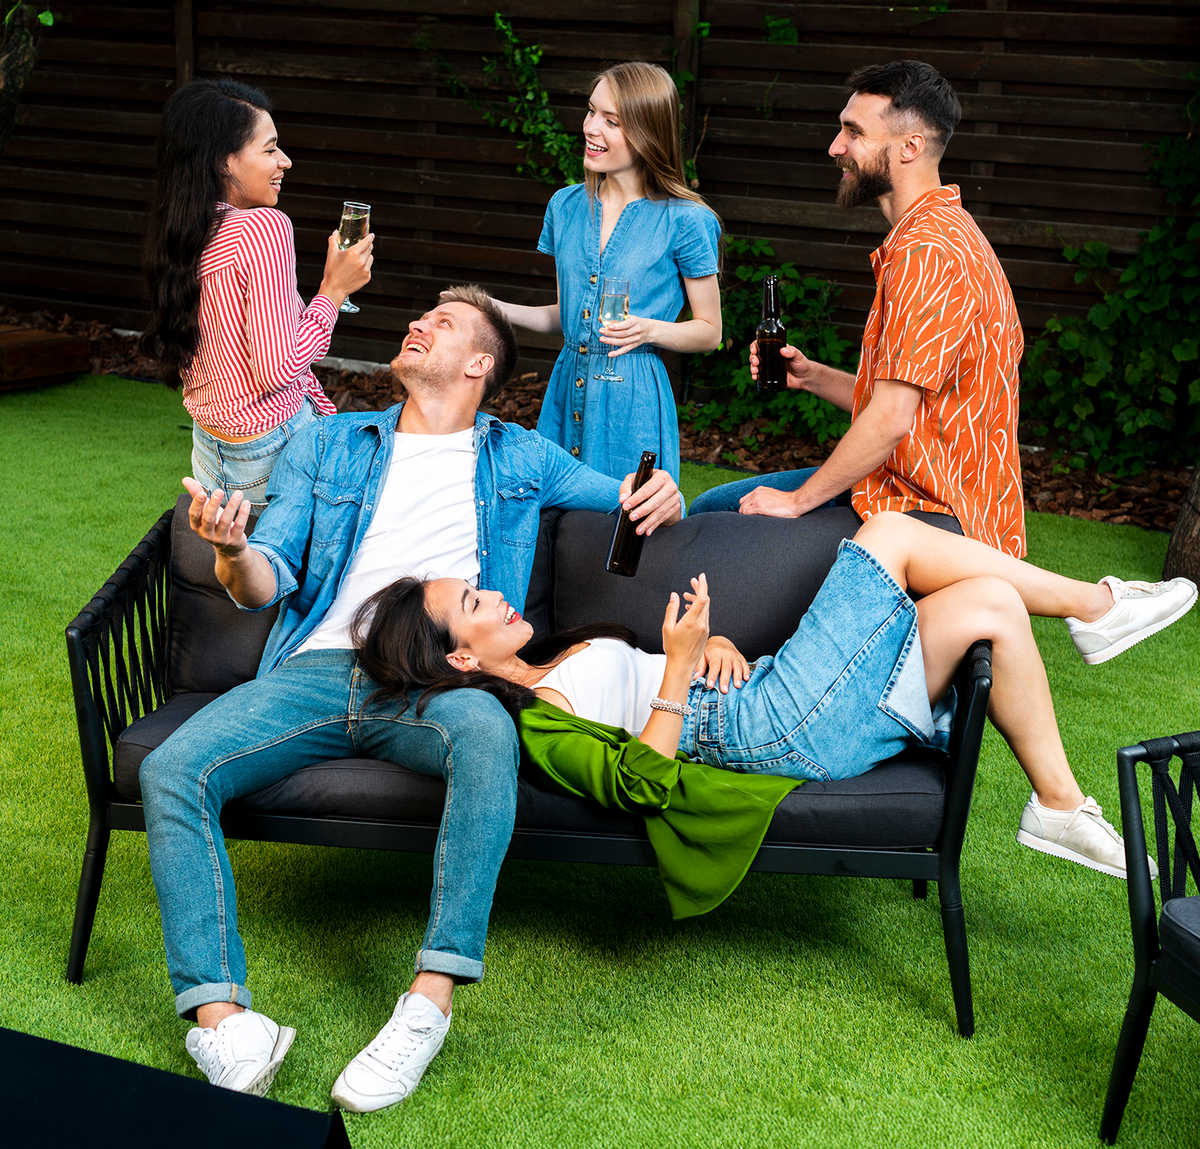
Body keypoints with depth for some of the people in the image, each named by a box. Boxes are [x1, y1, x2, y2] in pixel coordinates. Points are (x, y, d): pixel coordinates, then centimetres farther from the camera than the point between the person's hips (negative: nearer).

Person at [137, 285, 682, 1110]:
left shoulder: (520, 459, 22)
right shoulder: (329, 445, 23)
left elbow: (640, 502, 27)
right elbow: (270, 584, 13)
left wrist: (663, 494, 0)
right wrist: (234, 554, -12)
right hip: (317, 669, 2)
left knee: (488, 737, -39)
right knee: (172, 772, -25)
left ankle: (432, 1001, -37)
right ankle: (222, 1019, -28)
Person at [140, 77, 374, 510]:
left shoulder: (180, 233, 5)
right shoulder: (265, 227, -21)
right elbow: (277, 369, -24)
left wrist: (327, 417, 12)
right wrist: (334, 289, -11)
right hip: (268, 455, -8)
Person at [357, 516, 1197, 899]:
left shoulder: (559, 665, 22)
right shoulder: (535, 721, -8)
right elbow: (640, 782, -20)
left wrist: (716, 643, 3)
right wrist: (680, 666, -23)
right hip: (770, 727, -9)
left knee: (991, 604, -2)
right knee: (891, 531, -9)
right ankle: (1095, 604, 5)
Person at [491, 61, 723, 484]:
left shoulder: (685, 221, -8)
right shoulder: (566, 206, 8)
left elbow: (709, 331, -1)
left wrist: (649, 330, -18)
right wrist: (496, 309, 5)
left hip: (633, 402, -5)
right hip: (566, 390, 5)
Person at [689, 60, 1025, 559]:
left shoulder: (927, 253, -21)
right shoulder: (943, 235, 16)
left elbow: (892, 418, -26)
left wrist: (799, 500, -15)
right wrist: (812, 376, 8)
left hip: (934, 516, -11)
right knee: (709, 507, 12)